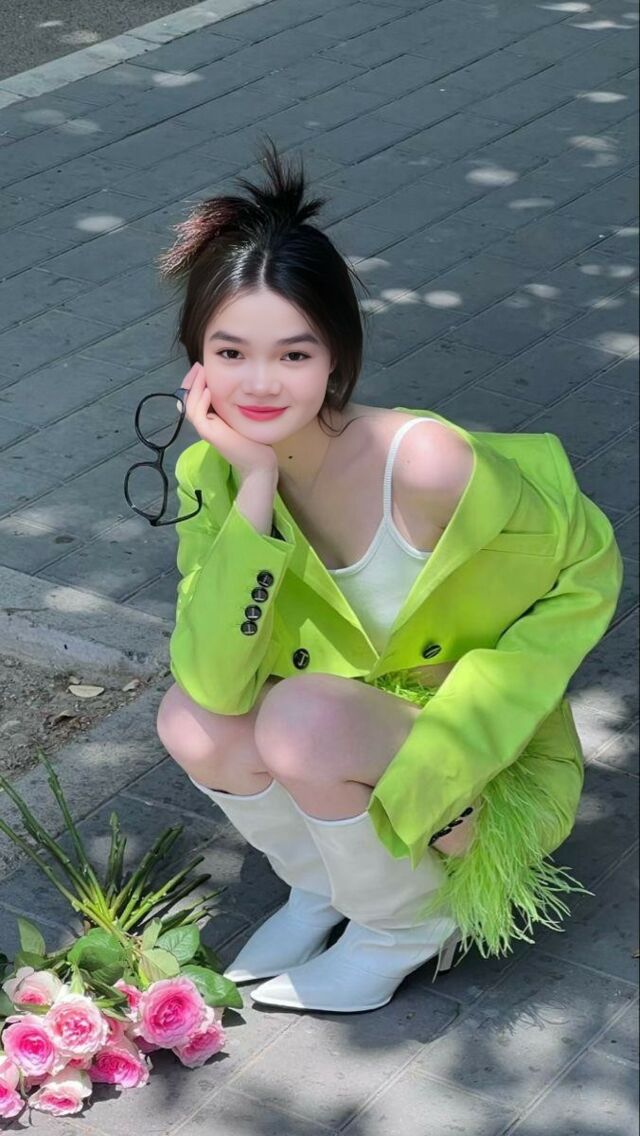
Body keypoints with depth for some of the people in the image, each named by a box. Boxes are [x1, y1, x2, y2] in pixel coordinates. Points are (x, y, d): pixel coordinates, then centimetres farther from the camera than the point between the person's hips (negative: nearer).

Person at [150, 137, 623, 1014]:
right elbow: (215, 683, -25)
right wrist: (256, 487, -32)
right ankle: (322, 884, 6)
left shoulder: (426, 464, -30)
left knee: (305, 719, -31)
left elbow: (587, 571, -14)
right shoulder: (211, 471, -14)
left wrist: (458, 741, -20)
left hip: (475, 765, -4)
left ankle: (409, 922, -3)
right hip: (349, 735, 5)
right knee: (190, 721, -23)